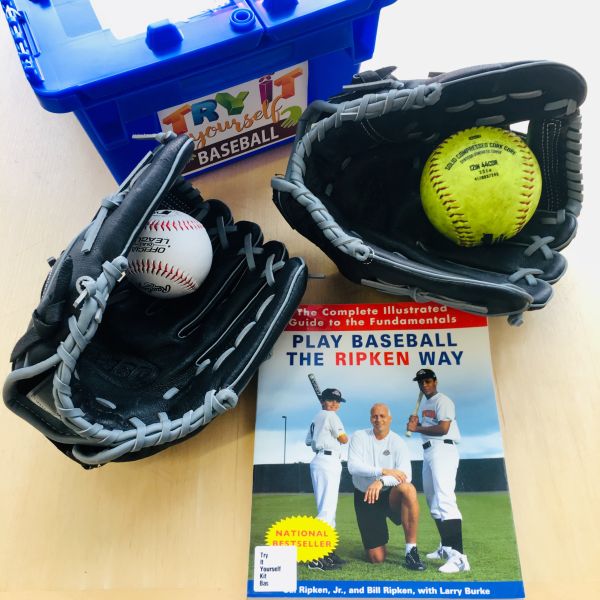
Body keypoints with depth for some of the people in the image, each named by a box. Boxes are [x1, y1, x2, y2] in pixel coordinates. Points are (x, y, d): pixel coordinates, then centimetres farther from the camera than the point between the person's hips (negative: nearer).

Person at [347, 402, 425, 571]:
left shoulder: (398, 443, -7)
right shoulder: (359, 437, -5)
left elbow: (406, 475, -22)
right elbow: (353, 466, -20)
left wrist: (381, 481, -40)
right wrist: (384, 471, -31)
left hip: (390, 496, 0)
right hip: (365, 498, 0)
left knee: (408, 488, -35)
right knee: (377, 558, -5)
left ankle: (411, 551, -24)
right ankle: (375, 544, 34)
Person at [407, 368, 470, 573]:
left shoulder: (442, 401, -8)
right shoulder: (424, 404, 19)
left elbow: (443, 428, -20)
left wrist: (417, 428, -14)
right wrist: (416, 423, 5)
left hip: (443, 449, -10)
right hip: (428, 452, 10)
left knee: (444, 499, -21)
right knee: (433, 502, 15)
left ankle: (458, 556, -27)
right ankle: (446, 547, 26)